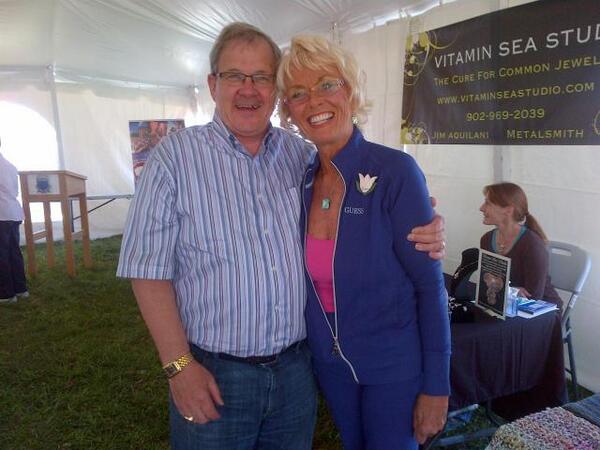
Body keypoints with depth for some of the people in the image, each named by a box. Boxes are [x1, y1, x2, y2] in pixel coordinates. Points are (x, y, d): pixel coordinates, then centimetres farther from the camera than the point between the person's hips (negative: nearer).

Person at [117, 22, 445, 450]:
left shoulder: (304, 155, 1)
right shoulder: (175, 156, -9)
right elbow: (149, 269, -9)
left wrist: (421, 234, -11)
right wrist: (179, 365, -12)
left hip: (297, 366, 4)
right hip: (213, 372, -3)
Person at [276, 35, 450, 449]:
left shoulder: (396, 172, -20)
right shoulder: (302, 181, -4)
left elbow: (430, 284, -16)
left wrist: (436, 386, -14)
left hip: (393, 364, -5)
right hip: (329, 360, 5)